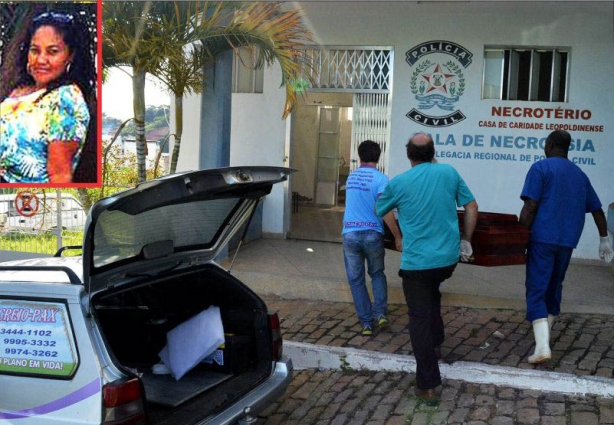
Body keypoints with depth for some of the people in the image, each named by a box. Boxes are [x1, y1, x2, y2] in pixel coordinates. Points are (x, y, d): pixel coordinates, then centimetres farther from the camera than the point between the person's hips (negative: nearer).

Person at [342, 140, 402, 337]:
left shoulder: (351, 177, 11)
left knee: (356, 280, 9)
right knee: (377, 273, 19)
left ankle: (366, 323, 9)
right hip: (372, 234, -2)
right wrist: (397, 236, -13)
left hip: (350, 234, 3)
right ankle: (381, 313, 7)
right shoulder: (380, 178, -7)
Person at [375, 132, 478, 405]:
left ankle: (428, 386, 1)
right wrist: (466, 240, 17)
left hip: (417, 262, -4)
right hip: (449, 257, 4)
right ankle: (435, 344, 39)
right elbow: (471, 207, 7)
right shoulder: (449, 172, 1)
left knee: (420, 319, 1)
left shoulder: (398, 183, -6)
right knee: (432, 294, 34)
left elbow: (378, 211, 12)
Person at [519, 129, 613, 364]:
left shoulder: (541, 167, -3)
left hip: (543, 238, -6)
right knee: (554, 287, 20)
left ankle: (542, 346, -19)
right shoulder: (580, 174, 17)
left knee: (536, 290, -7)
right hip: (568, 241, 6)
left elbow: (530, 207, -12)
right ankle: (545, 334, 33)